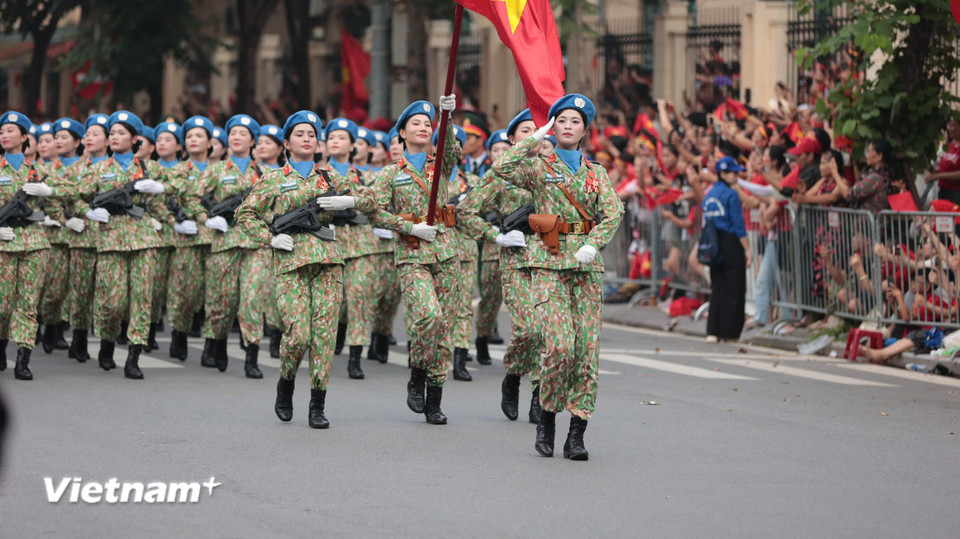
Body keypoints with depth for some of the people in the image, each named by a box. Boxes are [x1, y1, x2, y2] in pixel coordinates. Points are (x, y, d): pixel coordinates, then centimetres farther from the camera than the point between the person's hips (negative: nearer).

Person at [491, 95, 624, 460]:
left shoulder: (596, 173, 15)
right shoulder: (539, 168, 7)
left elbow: (613, 212, 2)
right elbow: (503, 170, -12)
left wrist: (593, 244, -14)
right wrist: (534, 141, -10)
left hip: (587, 265, 3)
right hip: (549, 262, -3)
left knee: (587, 348, -3)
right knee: (558, 345, -16)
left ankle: (577, 434, 1)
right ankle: (547, 418, 4)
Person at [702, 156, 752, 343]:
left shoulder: (709, 195, 11)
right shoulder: (731, 195, -10)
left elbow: (706, 223, 13)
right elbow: (738, 225, -13)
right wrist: (747, 250, -10)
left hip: (714, 248, 7)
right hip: (731, 243, -7)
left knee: (717, 289, 11)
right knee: (734, 290, 0)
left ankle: (713, 331, 7)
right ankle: (730, 333, 2)